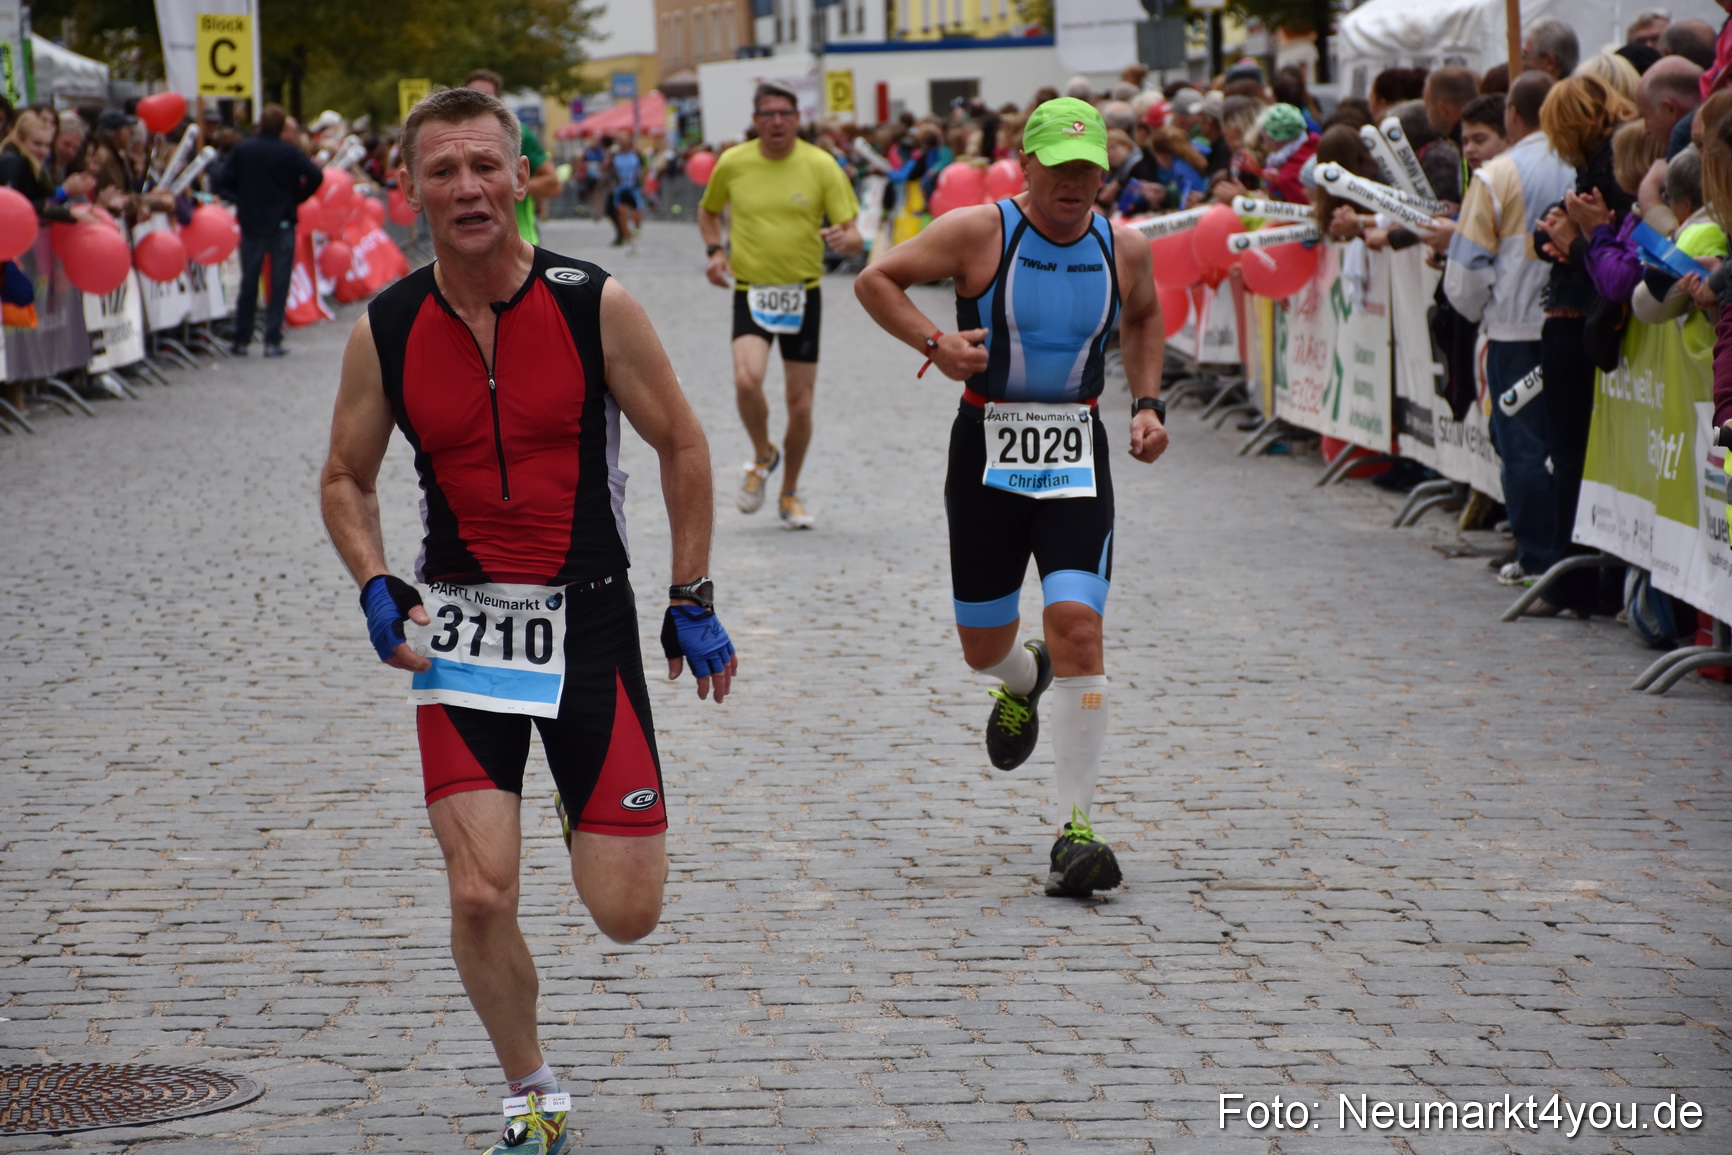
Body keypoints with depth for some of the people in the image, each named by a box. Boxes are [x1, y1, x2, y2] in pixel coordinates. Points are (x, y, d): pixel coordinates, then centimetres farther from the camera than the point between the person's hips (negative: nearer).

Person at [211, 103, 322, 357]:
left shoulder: (242, 150, -1)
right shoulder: (289, 152, -8)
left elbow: (222, 181, -6)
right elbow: (315, 176, -15)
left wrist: (241, 199, 6)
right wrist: (296, 198, -1)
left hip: (251, 224, 2)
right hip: (282, 224, -2)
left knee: (248, 282, 11)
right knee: (279, 284, 2)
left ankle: (241, 340, 15)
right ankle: (272, 341, -2)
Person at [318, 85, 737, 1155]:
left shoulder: (596, 305, -8)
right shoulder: (385, 332, -3)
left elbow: (683, 445, 3)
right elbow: (348, 477, 10)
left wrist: (693, 601, 2)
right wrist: (376, 585, -8)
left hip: (591, 623, -1)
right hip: (462, 627, 1)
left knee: (628, 914, 0)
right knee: (481, 898, -12)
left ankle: (596, 822, 37)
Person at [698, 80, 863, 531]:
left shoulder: (821, 166, -4)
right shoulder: (732, 164, 0)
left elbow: (854, 236, -5)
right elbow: (708, 210, 20)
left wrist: (844, 240, -29)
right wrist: (715, 250, 1)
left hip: (803, 294, 0)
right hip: (750, 291, 0)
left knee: (800, 403, 2)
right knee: (747, 379, -25)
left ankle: (790, 494, 24)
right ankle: (763, 456, 6)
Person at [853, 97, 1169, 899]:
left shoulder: (1123, 247, 1)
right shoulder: (977, 233, -9)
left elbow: (1144, 317, 22)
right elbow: (875, 280, -2)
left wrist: (1148, 402, 10)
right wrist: (933, 342, -17)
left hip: (1076, 456, 1)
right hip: (988, 451, -1)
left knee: (1078, 630, -16)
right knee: (983, 646, 10)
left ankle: (1075, 829, -12)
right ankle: (1023, 682, 51)